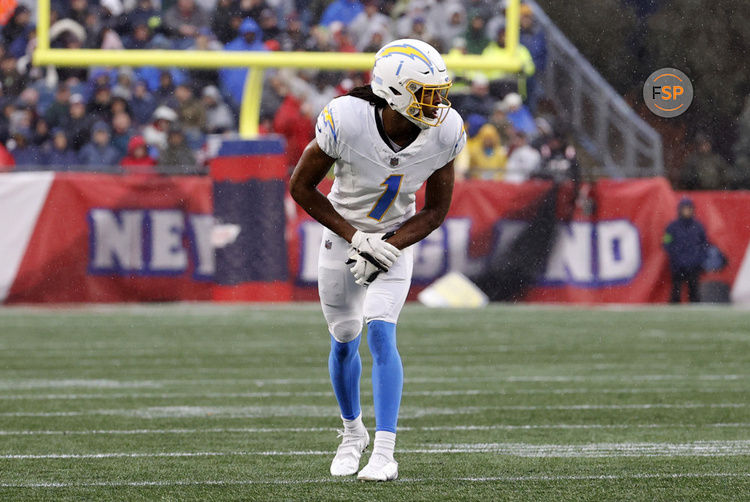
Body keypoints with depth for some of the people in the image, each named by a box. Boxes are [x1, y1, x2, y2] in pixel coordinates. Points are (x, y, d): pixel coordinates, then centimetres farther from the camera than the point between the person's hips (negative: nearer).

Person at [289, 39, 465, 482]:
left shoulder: (444, 133, -21)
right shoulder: (346, 121, -30)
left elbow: (436, 209, -8)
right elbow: (301, 187, -16)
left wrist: (387, 246, -22)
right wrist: (356, 237, -20)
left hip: (397, 239, 0)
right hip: (343, 233, 0)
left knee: (381, 335, -17)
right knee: (344, 342, 11)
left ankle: (385, 451, -18)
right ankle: (354, 432, 36)